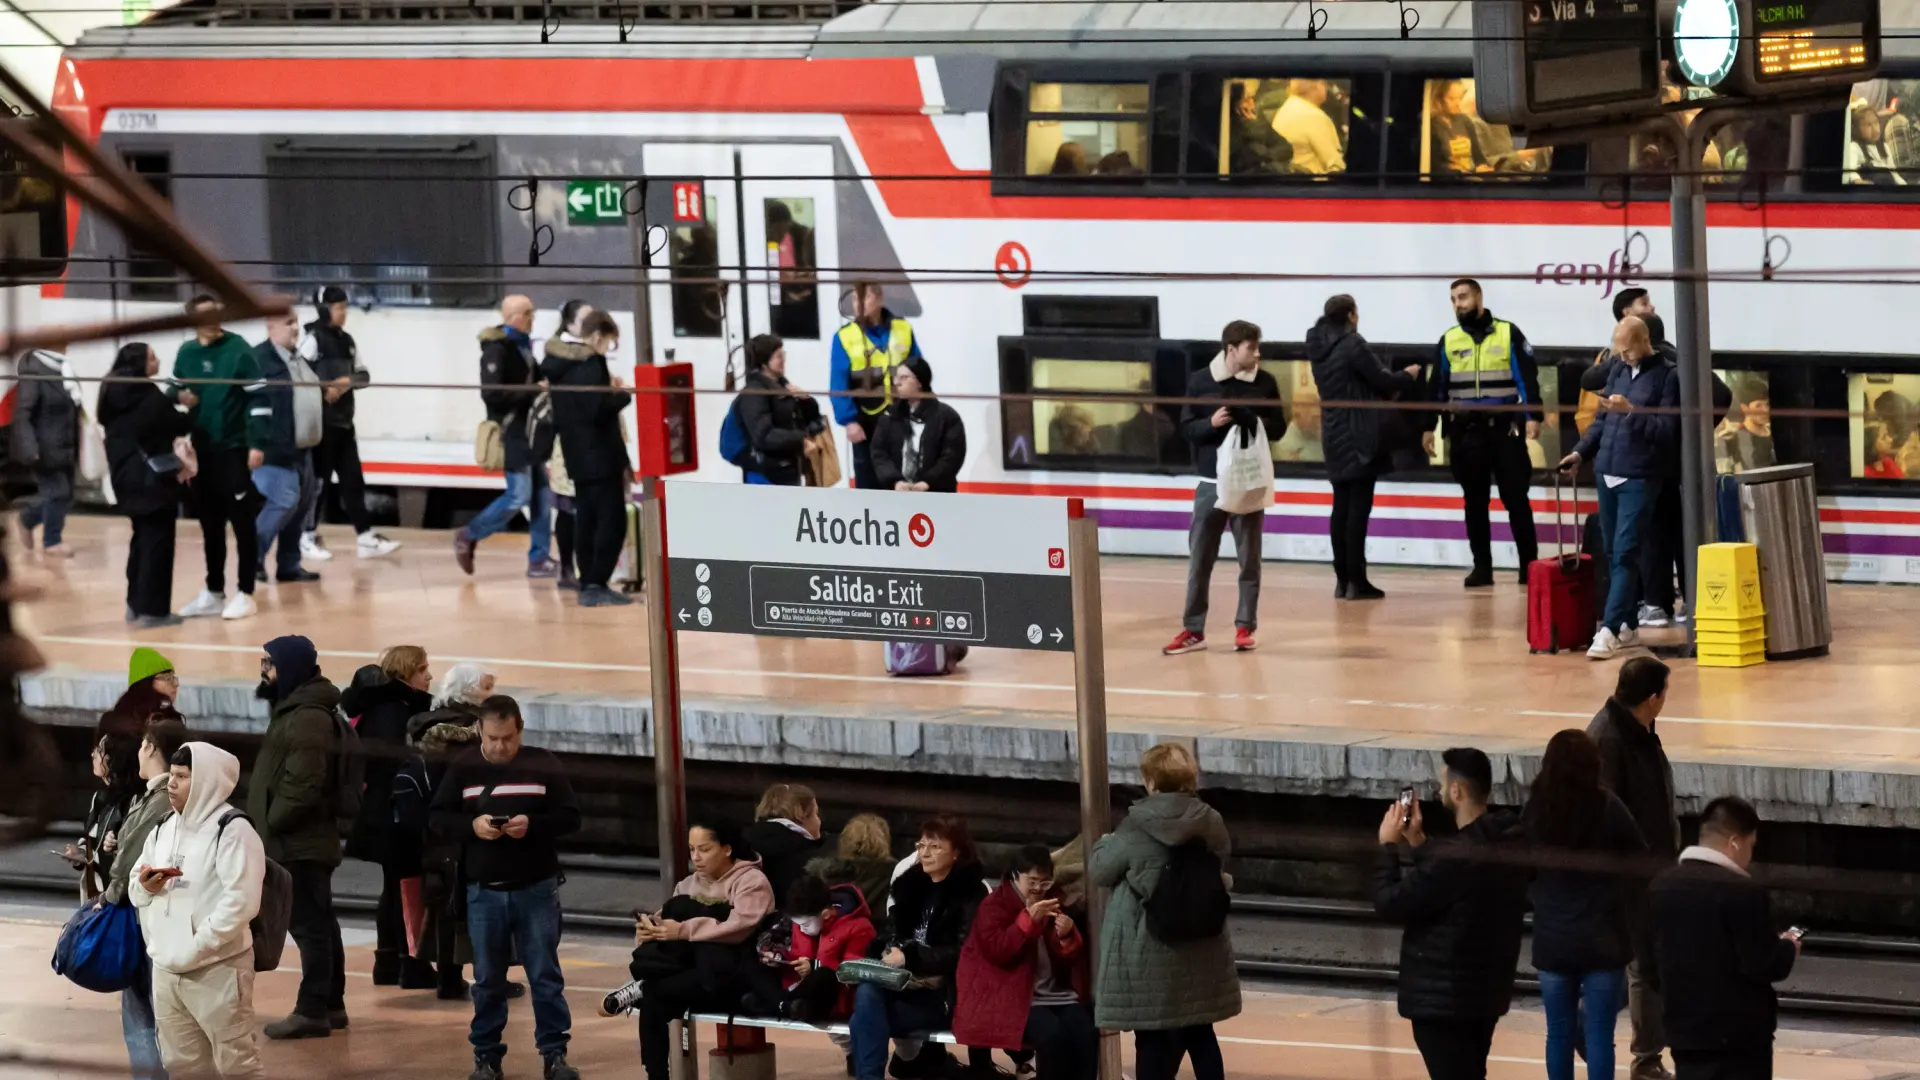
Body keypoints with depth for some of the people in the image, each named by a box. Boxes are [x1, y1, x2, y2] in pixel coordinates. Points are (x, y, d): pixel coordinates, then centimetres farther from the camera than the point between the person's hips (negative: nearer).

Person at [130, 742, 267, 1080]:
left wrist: (196, 947, -22)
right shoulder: (163, 830, 13)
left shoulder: (233, 830, -12)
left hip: (218, 969, -8)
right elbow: (135, 890, 21)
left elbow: (241, 902, -20)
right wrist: (145, 886, -4)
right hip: (166, 969, 8)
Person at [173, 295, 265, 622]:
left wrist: (255, 443, -17)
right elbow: (176, 390, 19)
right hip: (201, 449, 5)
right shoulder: (186, 353, 6)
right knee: (210, 525, 11)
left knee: (242, 522, -2)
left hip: (234, 448, -5)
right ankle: (213, 593, 20)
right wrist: (180, 397, -6)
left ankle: (245, 594, 3)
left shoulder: (238, 349, -8)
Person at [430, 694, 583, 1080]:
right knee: (487, 979, 8)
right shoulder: (463, 767, 1)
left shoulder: (544, 765, -1)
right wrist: (472, 826, -16)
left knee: (545, 975, 1)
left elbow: (570, 817, -1)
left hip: (536, 889, -1)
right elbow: (439, 818, 3)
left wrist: (532, 825, -19)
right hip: (484, 890, 1)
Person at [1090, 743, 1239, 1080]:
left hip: (1151, 953, -5)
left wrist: (1104, 844, 18)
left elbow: (1099, 872, -2)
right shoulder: (1211, 824, -3)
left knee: (1154, 1039, 0)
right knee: (1200, 1033, 14)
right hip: (1201, 948, 5)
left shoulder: (1136, 830, -15)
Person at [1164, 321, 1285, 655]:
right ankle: (1193, 629, 9)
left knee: (1249, 559, 4)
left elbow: (1279, 426, 5)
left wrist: (1258, 424, -15)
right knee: (1199, 559, 2)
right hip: (1210, 483, 0)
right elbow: (1186, 427, 2)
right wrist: (1211, 423, -17)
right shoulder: (1200, 381, -2)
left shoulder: (1265, 382, 0)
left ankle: (1245, 627, 13)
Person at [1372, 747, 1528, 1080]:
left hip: (1443, 996, -9)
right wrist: (1417, 844, 11)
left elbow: (1391, 904, -20)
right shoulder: (1508, 845, 2)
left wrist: (1389, 846, -8)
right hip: (1486, 990, 9)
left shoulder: (1454, 857, -28)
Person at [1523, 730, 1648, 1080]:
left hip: (1552, 939, 3)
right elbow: (1640, 861, -3)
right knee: (1599, 1034, 0)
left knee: (1559, 1032, 12)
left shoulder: (1535, 809, -4)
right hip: (1601, 938, -3)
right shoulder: (1608, 808, -14)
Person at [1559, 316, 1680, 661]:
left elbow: (1668, 430, -12)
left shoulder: (1667, 376, -6)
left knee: (1624, 555, -11)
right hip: (1607, 474, 7)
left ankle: (1610, 630, -15)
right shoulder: (1618, 373, 14)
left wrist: (1630, 411, -21)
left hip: (1640, 479, -7)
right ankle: (1628, 625, 20)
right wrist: (1581, 452, 8)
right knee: (1612, 554, 11)